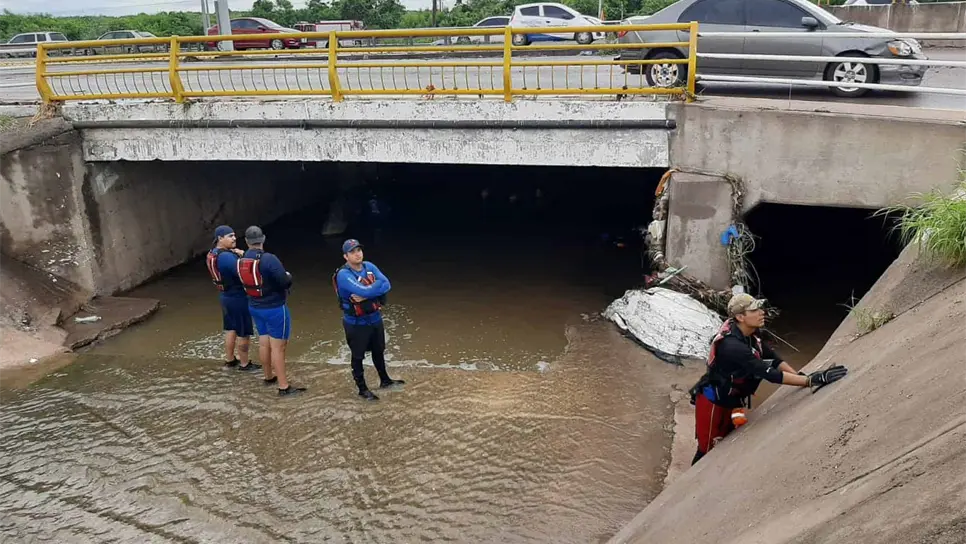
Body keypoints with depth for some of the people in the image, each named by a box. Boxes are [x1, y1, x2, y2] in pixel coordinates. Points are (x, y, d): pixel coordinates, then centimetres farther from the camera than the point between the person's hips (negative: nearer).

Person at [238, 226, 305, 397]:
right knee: (277, 346, -4)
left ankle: (269, 376, 35)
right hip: (274, 308, -7)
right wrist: (288, 276, -3)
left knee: (263, 342, 19)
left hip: (255, 307, 7)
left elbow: (245, 281, 10)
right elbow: (285, 282, -23)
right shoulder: (269, 259, -23)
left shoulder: (242, 261, 0)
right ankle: (284, 387, 0)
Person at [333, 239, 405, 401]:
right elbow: (363, 291, -34)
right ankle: (362, 388, 23)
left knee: (379, 351, 22)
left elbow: (386, 285, -15)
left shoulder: (369, 266, -3)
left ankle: (384, 380, 41)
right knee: (358, 356, 8)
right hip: (356, 323, -6)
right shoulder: (343, 275, -22)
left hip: (375, 318, 6)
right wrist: (377, 285, -17)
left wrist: (366, 295, -26)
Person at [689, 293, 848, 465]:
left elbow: (771, 357, 0)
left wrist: (799, 375, -11)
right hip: (713, 403, -8)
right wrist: (811, 380, -37)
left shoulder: (748, 332, -8)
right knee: (709, 451, 5)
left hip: (730, 401, 8)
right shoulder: (733, 346, -36)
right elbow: (770, 374, -37)